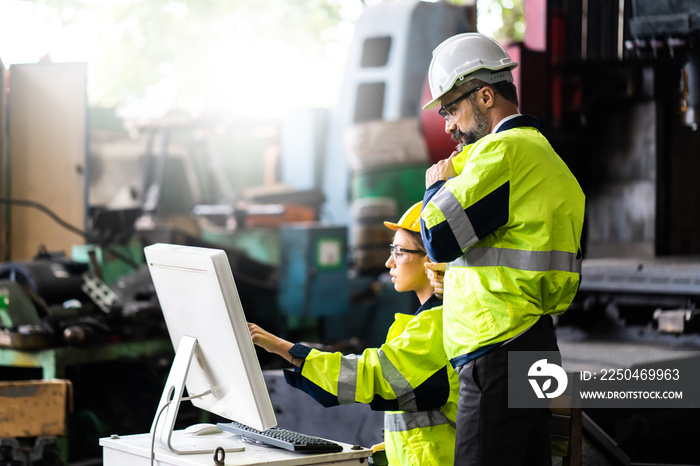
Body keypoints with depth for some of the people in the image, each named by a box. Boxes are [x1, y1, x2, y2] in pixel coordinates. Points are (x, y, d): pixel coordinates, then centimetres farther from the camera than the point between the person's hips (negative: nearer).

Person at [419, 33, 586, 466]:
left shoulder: (502, 151, -11)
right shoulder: (548, 157, 21)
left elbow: (439, 238, -17)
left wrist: (438, 185, 3)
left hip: (500, 354, -10)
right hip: (538, 345, 10)